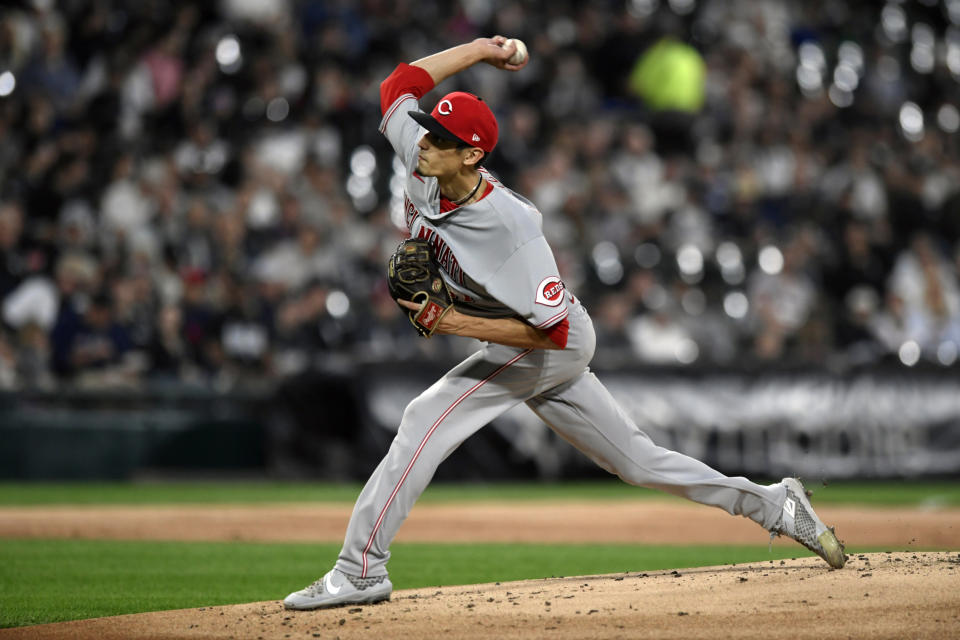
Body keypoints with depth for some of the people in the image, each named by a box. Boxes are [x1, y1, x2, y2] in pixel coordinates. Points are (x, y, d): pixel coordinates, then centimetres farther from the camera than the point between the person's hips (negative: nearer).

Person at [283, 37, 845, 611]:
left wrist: (456, 324, -34)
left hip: (555, 345, -8)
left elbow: (549, 330, -32)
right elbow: (398, 86, 2)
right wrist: (478, 51, 1)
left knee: (427, 420, -20)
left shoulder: (511, 224, -33)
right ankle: (774, 506, 23)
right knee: (638, 461, 14)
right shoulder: (423, 167, -14)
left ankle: (361, 570, -18)